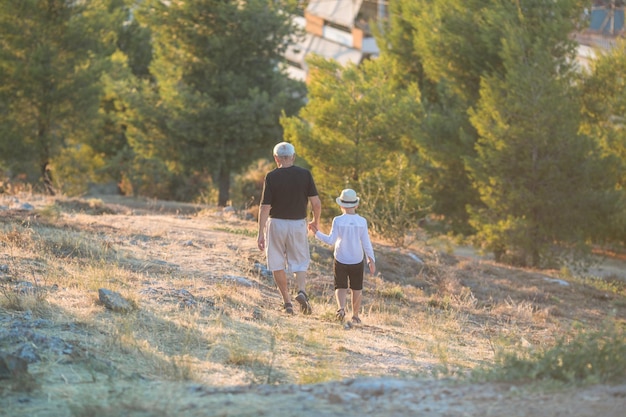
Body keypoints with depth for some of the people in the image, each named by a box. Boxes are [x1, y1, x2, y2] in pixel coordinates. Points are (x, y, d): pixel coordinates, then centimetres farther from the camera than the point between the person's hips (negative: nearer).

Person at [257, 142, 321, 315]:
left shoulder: (271, 177, -9)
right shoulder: (305, 174, -4)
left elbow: (265, 207, -11)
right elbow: (316, 202, -6)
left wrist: (261, 233, -7)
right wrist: (315, 221, 13)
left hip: (276, 223, -2)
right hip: (298, 224, 2)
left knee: (277, 264, 11)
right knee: (300, 262, 11)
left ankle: (287, 301, 9)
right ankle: (301, 291, -15)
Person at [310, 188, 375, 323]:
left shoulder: (338, 221, -11)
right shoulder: (362, 221, -7)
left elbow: (331, 240, -14)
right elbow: (366, 243, -4)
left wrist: (317, 233, -3)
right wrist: (371, 260, 4)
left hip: (341, 261, -1)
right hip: (357, 261, 1)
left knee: (341, 287, 6)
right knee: (356, 289, 16)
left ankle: (341, 307, -21)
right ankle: (355, 315, 21)